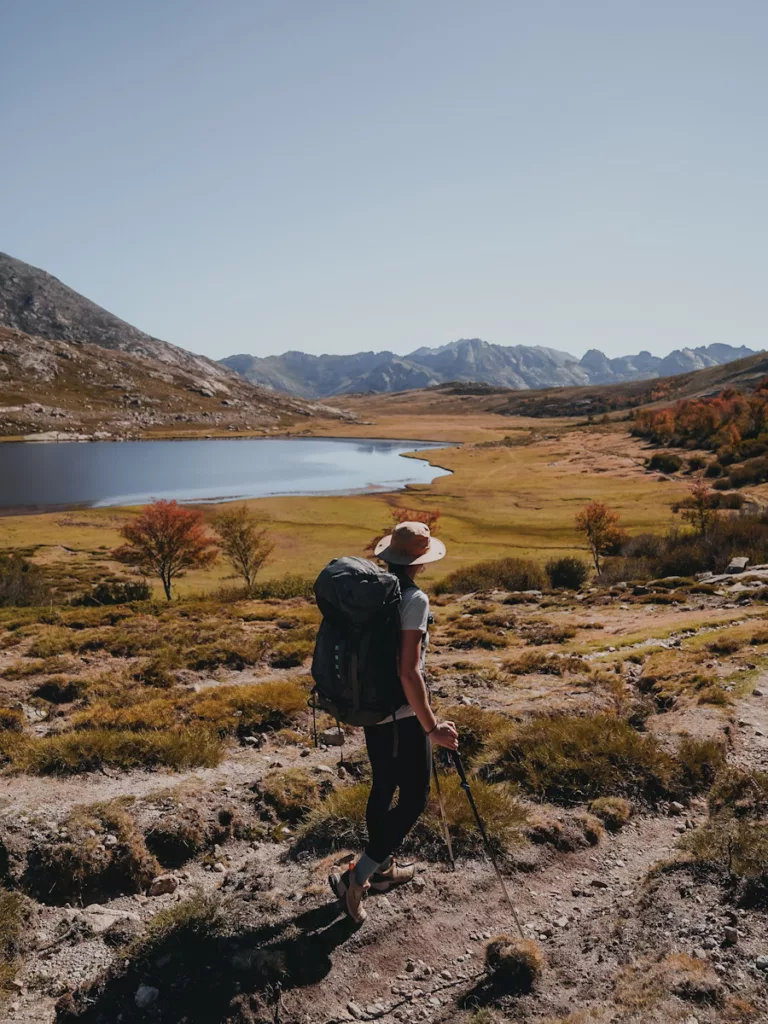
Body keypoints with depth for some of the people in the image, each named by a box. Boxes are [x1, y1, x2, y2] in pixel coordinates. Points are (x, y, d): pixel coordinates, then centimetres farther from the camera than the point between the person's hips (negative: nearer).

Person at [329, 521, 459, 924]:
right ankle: (354, 878, 6)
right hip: (402, 713, -8)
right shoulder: (414, 599, -21)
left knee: (383, 789, 22)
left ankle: (382, 869, 38)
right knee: (414, 798, 7)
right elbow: (408, 671, -26)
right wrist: (431, 726, -19)